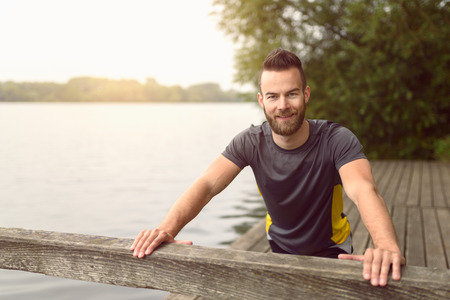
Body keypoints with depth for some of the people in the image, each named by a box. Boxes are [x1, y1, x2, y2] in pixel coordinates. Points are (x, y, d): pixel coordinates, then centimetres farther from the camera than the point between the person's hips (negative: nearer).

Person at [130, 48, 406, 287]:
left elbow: (364, 190, -44)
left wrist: (387, 247, -65)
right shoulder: (251, 143, -19)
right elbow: (208, 184, -29)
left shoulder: (337, 140, -27)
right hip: (280, 248, 2)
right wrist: (167, 229, -48)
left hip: (331, 251, -2)